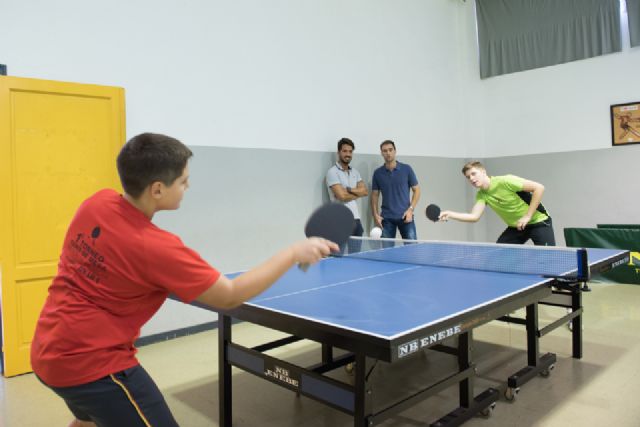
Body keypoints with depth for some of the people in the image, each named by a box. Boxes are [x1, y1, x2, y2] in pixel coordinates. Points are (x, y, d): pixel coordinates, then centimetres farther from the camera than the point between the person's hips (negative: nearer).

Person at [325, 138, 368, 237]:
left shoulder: (355, 172, 15)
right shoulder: (332, 172, -7)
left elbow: (365, 191, 3)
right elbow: (343, 196, -16)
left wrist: (349, 189, -12)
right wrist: (358, 193, 0)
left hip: (356, 218, 7)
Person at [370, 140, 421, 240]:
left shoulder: (406, 169, 1)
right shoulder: (377, 173, 5)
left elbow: (416, 190, 4)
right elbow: (375, 195, 11)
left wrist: (410, 209, -8)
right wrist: (375, 215, -1)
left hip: (405, 216, -1)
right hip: (386, 218, 1)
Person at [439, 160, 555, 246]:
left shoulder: (505, 181, -24)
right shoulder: (481, 195, -5)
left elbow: (539, 187, -23)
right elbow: (474, 216, -19)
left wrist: (527, 216, -24)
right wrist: (450, 214, -34)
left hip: (537, 221, -6)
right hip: (516, 227, 6)